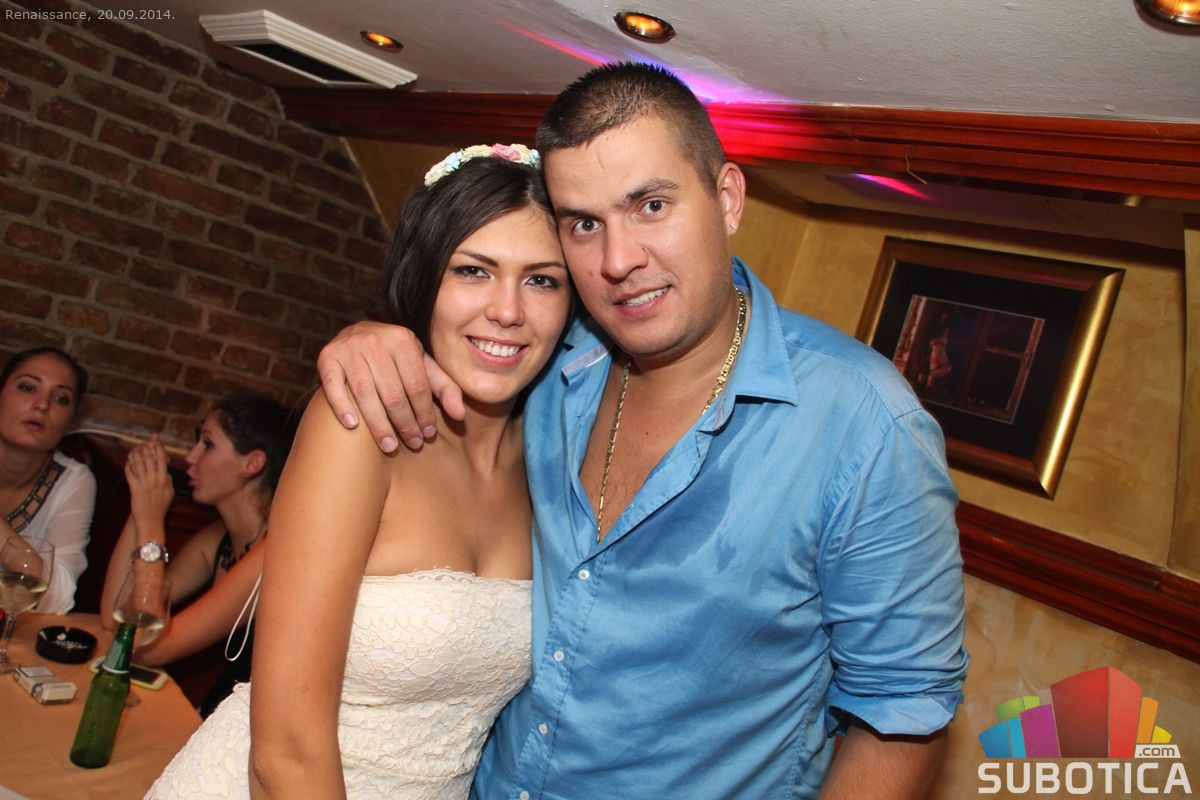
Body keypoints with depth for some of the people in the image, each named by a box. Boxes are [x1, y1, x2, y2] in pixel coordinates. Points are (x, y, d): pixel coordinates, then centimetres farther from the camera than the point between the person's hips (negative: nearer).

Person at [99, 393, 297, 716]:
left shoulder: (278, 552, -22)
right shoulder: (217, 538, 4)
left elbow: (149, 647, -19)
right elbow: (114, 616, 0)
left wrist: (151, 523, -18)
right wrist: (141, 513, -5)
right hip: (213, 720, 7)